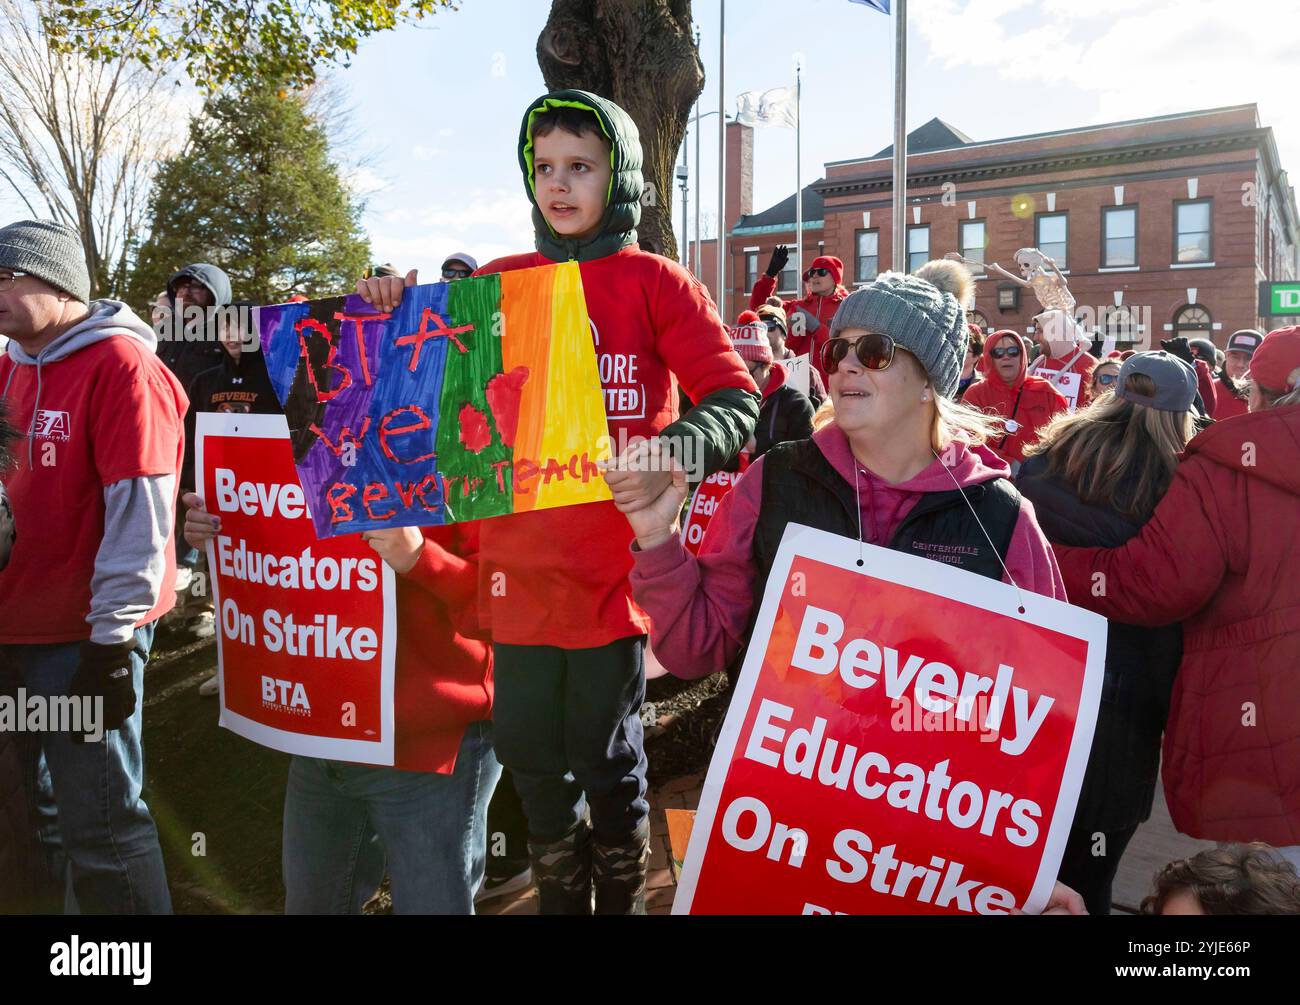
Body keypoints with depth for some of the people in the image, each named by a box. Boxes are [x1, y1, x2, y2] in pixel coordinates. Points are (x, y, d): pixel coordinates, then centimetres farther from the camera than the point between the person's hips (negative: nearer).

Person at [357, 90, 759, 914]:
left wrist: (672, 453, -27)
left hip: (616, 564, -3)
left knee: (608, 768, 9)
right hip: (520, 569, 3)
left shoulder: (654, 281, -1)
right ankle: (561, 899, 40)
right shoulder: (497, 283, 9)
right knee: (534, 764, 15)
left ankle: (623, 899, 36)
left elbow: (738, 404, -8)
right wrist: (393, 314, -6)